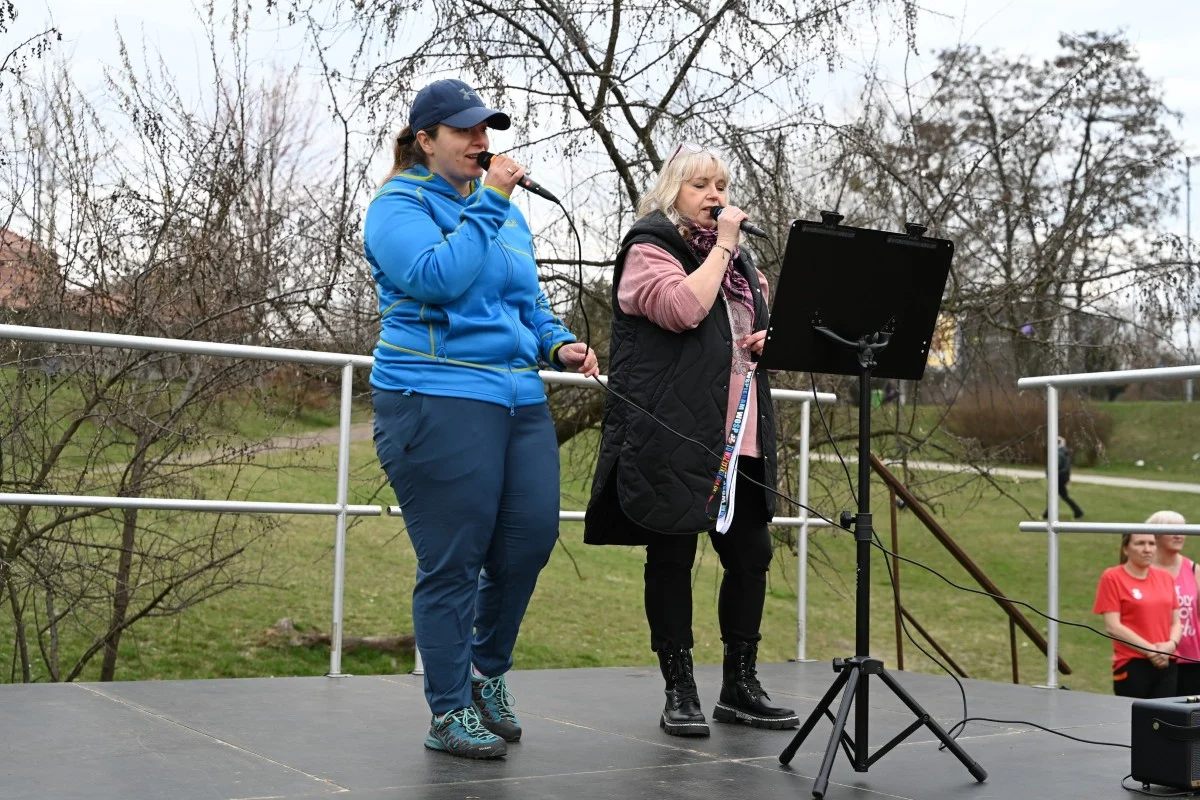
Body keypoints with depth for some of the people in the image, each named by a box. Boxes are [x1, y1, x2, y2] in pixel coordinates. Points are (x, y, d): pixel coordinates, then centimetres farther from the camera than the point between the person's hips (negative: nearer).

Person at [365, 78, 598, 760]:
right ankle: (451, 714, 9)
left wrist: (559, 344, 7)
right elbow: (435, 278, -21)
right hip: (438, 401, -7)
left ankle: (488, 672, 27)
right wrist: (488, 203, -16)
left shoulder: (506, 213, 20)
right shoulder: (400, 205, -2)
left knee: (531, 538, 4)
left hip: (519, 399, 7)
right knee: (453, 562, -3)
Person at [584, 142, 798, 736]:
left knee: (750, 554, 7)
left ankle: (740, 686, 17)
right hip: (674, 433, -7)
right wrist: (721, 246, -11)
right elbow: (683, 308, -20)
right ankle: (680, 692, 7)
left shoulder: (737, 257, 22)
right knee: (672, 556, -1)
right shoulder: (649, 247, 0)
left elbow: (755, 329, 33)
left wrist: (766, 340, 10)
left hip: (739, 434, 7)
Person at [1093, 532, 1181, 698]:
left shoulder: (1165, 577, 13)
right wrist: (1150, 650, -14)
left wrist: (1171, 644, -6)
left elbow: (1176, 621, 15)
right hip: (1132, 666, -5)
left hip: (1167, 664, 5)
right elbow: (1113, 627, -9)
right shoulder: (1112, 578, -3)